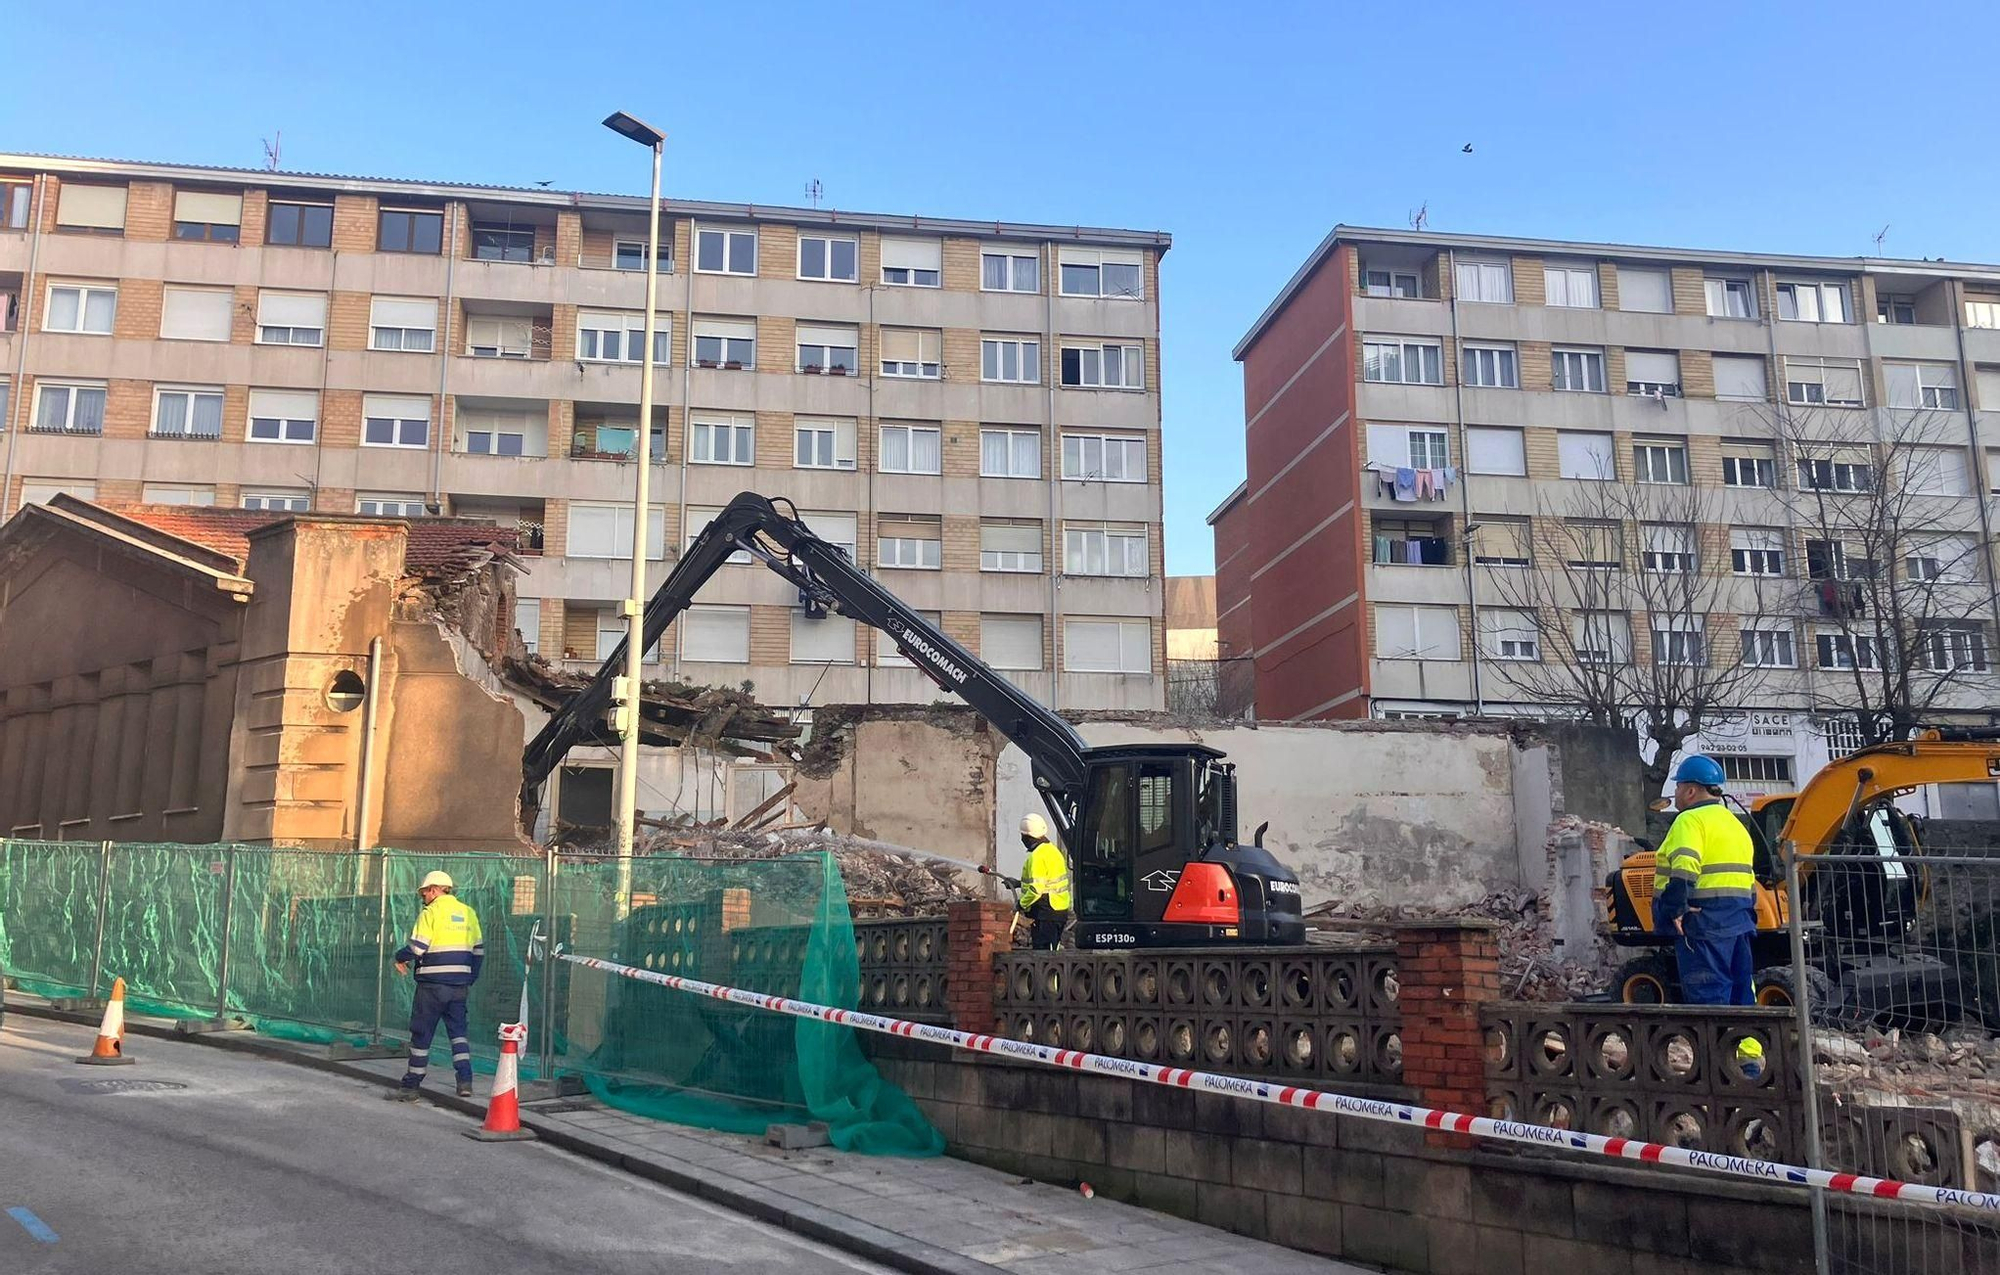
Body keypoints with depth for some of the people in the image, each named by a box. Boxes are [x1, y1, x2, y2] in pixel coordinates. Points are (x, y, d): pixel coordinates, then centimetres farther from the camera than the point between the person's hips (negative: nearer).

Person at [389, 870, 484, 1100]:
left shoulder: (430, 913, -8)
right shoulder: (468, 912, 11)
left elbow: (417, 947, -14)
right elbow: (478, 950, 14)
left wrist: (400, 958, 6)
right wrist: (470, 979, 22)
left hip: (433, 983, -5)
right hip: (460, 984, 5)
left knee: (421, 1034, 4)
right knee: (458, 1031, 13)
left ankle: (411, 1087, 10)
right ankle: (465, 1081, 1)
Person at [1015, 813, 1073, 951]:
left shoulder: (1037, 856, -18)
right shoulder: (1053, 849, 12)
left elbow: (1036, 889, -24)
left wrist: (1022, 903, -8)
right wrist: (1020, 883, 22)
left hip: (1045, 912, -10)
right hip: (1060, 909, 10)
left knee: (1043, 951, -6)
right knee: (1052, 951, 15)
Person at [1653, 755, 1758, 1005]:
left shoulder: (1691, 820, -9)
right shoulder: (1734, 823, 21)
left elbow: (1683, 870, -23)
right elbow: (1747, 876, 21)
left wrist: (1676, 911, -20)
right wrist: (1746, 912, 23)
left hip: (1704, 918, -9)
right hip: (1739, 917, 9)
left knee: (1708, 993, -8)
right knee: (1740, 987, 13)